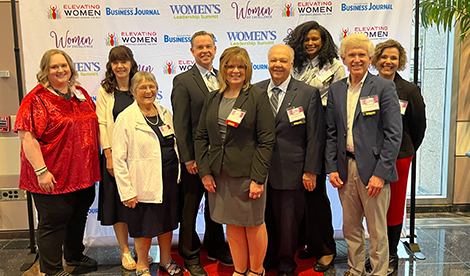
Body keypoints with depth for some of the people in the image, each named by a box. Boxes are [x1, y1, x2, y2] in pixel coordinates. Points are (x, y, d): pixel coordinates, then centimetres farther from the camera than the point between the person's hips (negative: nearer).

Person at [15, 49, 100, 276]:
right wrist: (41, 171, -22)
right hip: (54, 177, -7)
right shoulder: (37, 99, -11)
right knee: (53, 222, 6)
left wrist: (97, 161, 16)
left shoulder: (80, 93, 10)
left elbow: (91, 127, 19)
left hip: (82, 173, 7)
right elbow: (27, 137, -17)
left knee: (78, 217, 20)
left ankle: (75, 257, 41)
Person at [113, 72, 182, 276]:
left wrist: (179, 173, 9)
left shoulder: (165, 113, 8)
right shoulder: (126, 118, -8)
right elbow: (119, 158, -10)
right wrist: (126, 191, -14)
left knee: (167, 222, 16)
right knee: (145, 226, 8)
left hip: (170, 178, 5)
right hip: (144, 181, -5)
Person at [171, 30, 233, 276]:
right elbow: (181, 124, -11)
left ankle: (215, 248, 39)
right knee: (190, 207, 10)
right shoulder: (183, 81, -8)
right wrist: (188, 158, -15)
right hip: (196, 157, -5)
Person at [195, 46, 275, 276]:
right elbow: (201, 137, 9)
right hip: (219, 175, 4)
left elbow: (266, 141, -9)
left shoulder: (258, 97, -4)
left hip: (247, 174, -4)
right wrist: (204, 171, 0)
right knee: (232, 226, 14)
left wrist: (258, 178, -15)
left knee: (253, 225, 10)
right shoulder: (212, 99, 9)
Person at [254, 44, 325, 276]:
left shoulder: (309, 93, -3)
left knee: (288, 223, 10)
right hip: (260, 170, 3)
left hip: (291, 172, -2)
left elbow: (315, 136, -3)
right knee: (264, 220, 14)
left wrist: (311, 171, -6)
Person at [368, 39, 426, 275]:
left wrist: (406, 151, 13)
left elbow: (419, 126, 7)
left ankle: (391, 256, 27)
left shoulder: (410, 91, -3)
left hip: (398, 158, -1)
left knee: (394, 208, 9)